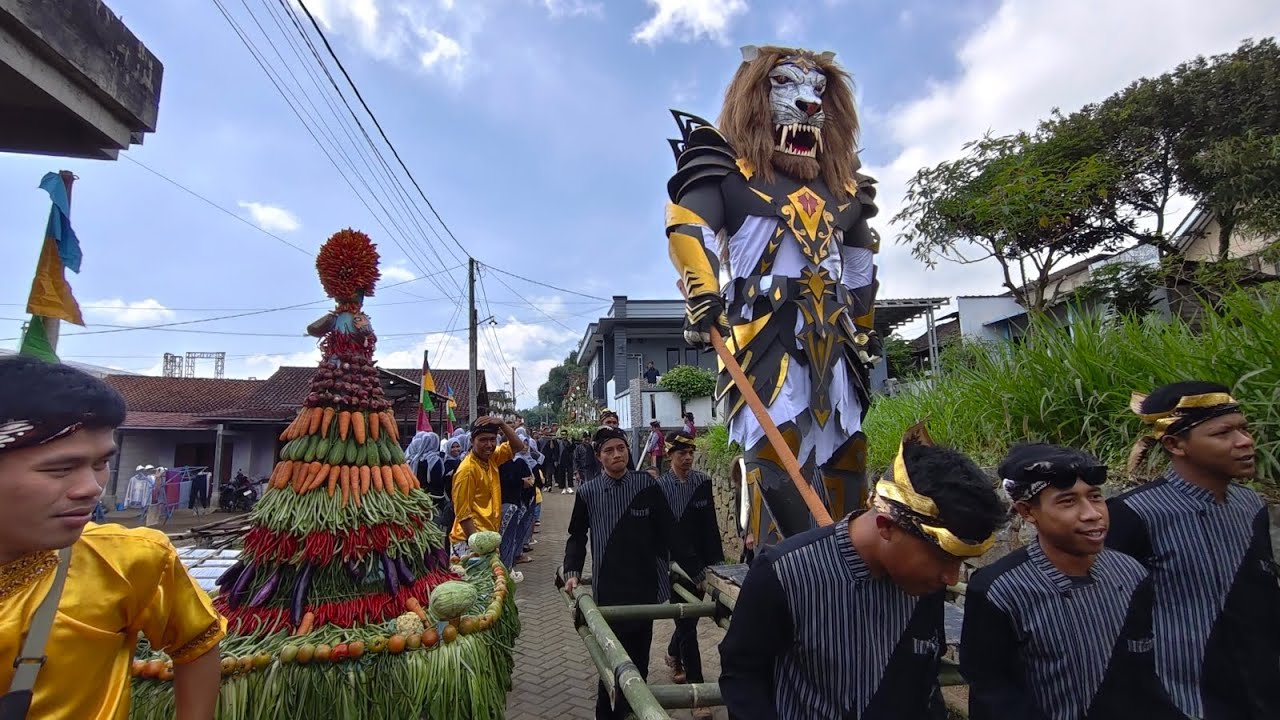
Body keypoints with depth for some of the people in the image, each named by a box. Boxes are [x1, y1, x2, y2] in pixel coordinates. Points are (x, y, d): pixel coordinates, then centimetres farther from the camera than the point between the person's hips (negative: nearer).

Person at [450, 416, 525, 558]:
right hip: (470, 539, -8)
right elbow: (462, 513, -18)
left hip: (490, 535, 8)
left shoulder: (491, 458, 4)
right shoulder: (467, 469, -17)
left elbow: (518, 446, 10)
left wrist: (501, 423, -4)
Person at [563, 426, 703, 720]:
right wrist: (572, 571, -3)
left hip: (645, 582, 1)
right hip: (608, 586, -1)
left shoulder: (647, 485, -2)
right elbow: (577, 536, 9)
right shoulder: (588, 493, -1)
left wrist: (694, 569, 0)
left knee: (640, 651, 12)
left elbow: (669, 532, 2)